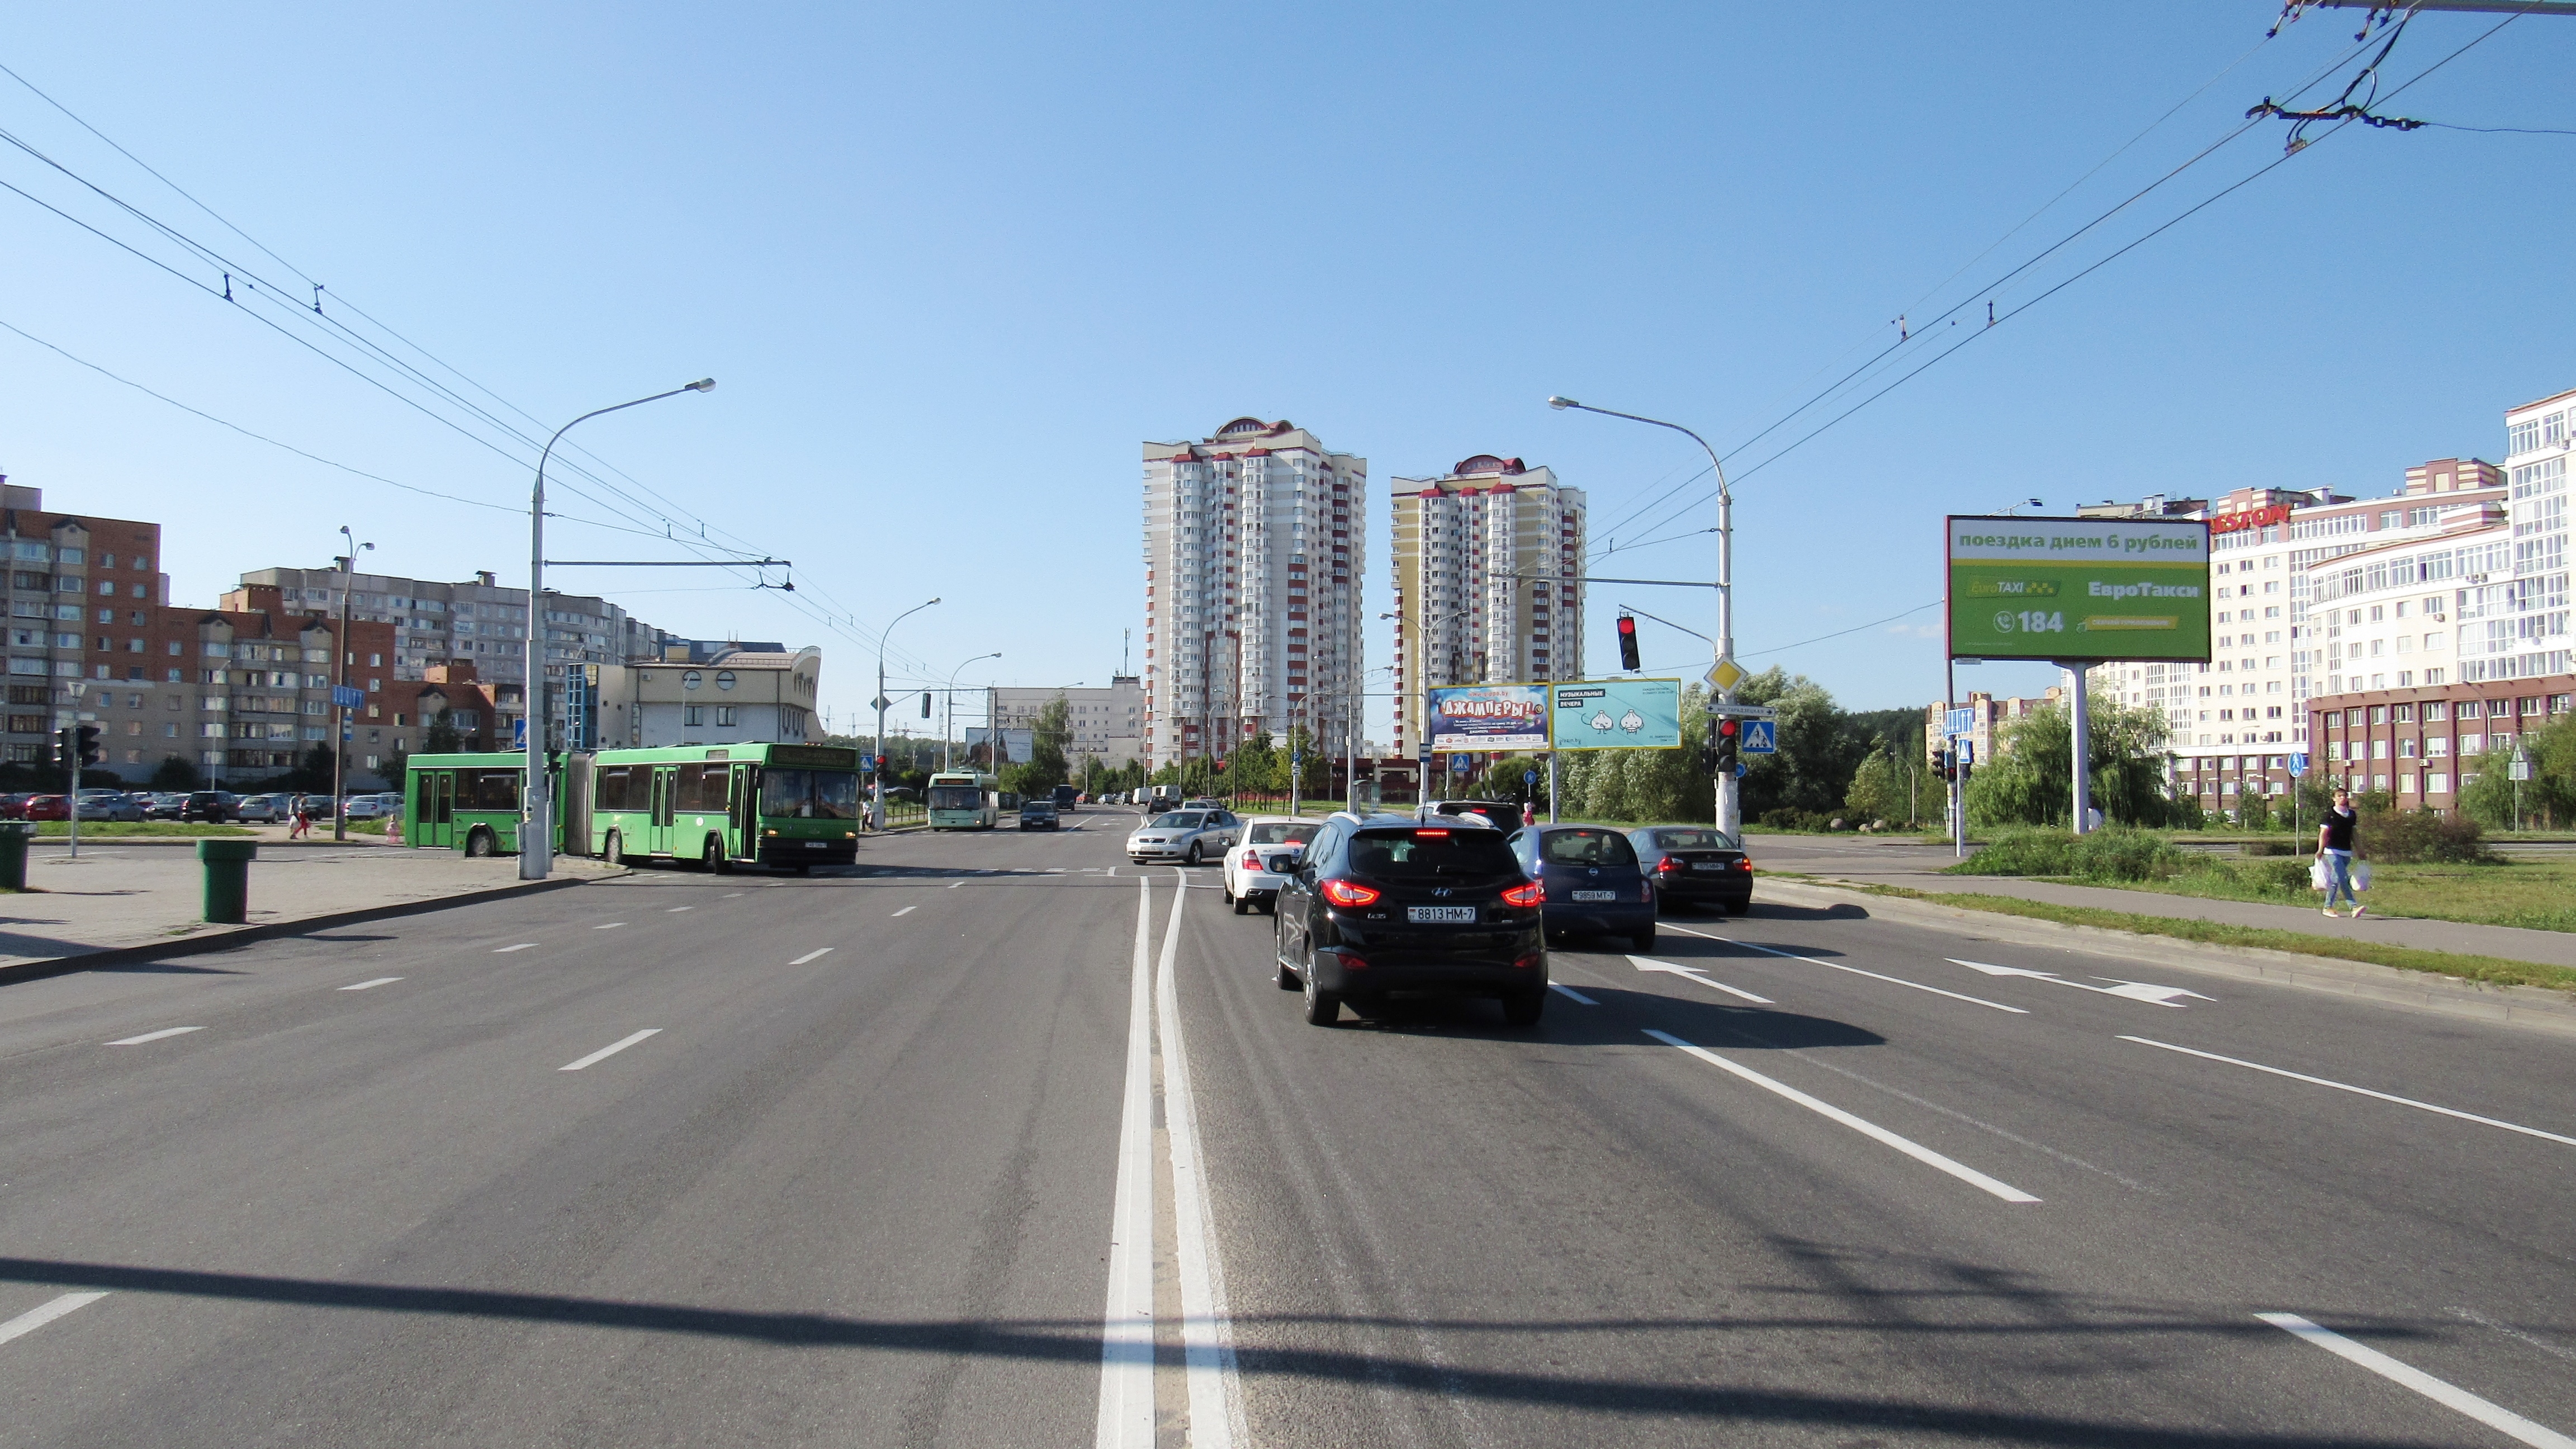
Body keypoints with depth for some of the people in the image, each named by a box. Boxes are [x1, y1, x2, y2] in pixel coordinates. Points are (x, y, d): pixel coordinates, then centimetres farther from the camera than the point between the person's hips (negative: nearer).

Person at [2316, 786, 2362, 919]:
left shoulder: (2352, 815, 12)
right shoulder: (2330, 814, -4)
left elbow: (2353, 834, 20)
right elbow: (2323, 833, -6)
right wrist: (2320, 850, -14)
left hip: (2347, 852, 6)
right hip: (2332, 851, -6)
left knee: (2336, 880, 11)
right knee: (2342, 879, -16)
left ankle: (2328, 907, 19)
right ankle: (2354, 907, -20)